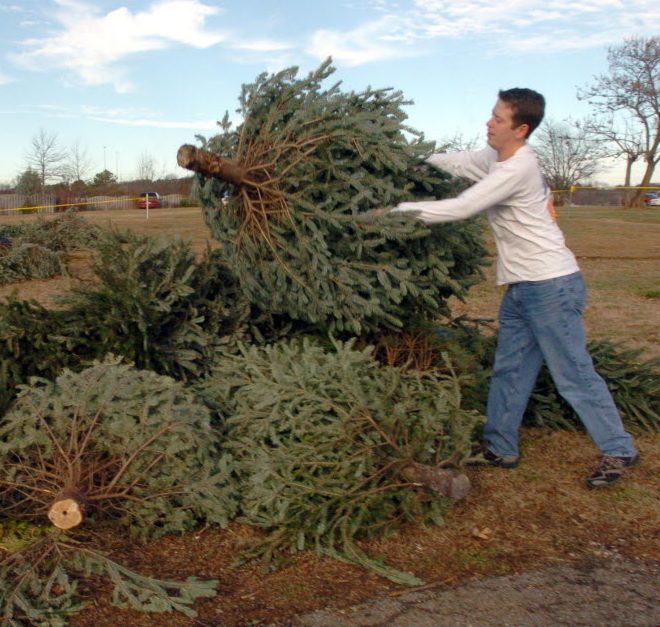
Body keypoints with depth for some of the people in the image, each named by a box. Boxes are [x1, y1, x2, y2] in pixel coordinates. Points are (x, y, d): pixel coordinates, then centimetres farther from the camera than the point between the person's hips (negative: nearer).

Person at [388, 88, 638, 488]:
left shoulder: (517, 169, -21)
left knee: (574, 374, -3)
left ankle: (618, 451, 10)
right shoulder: (499, 157, 9)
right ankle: (500, 448, 23)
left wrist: (400, 210, -18)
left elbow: (460, 208, -23)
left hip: (552, 285, -10)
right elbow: (458, 163, 26)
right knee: (510, 369, 13)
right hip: (521, 287, 10)